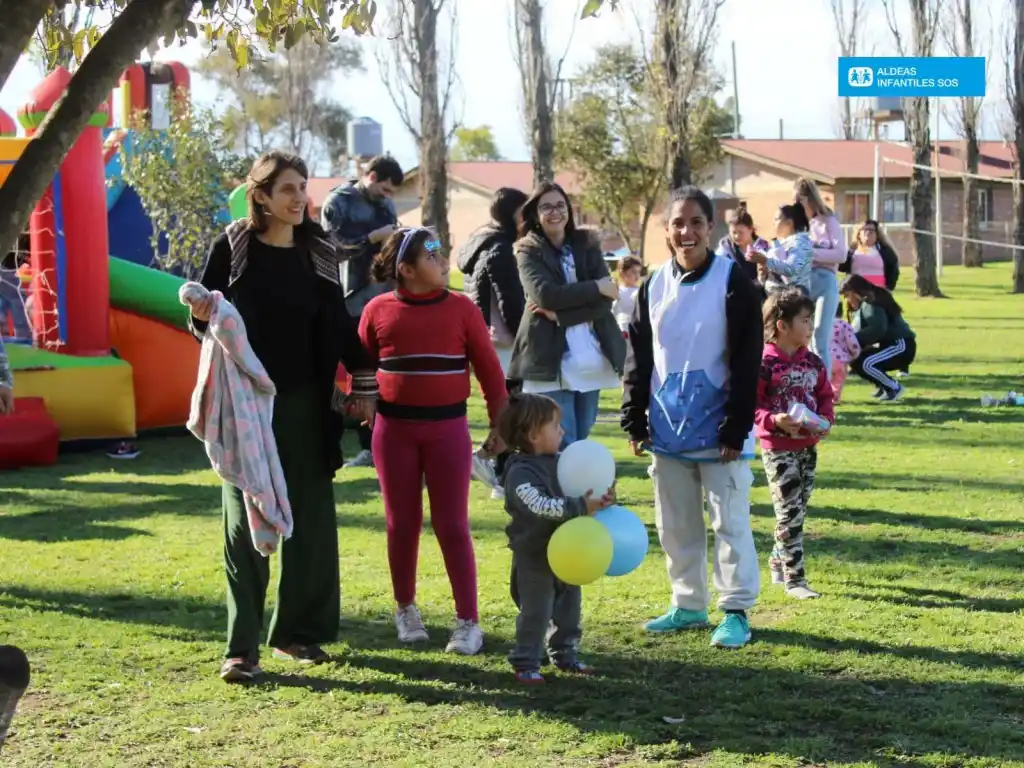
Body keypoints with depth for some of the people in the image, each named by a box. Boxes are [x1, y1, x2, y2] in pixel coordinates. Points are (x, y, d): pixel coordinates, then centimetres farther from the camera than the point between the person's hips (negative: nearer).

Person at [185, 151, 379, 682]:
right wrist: (202, 317, -22)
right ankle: (242, 645, 2)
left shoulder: (318, 250, 5)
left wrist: (363, 382, 8)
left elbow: (338, 324, 11)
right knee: (245, 520, -1)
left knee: (309, 517, 6)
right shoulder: (232, 248, -4)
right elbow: (204, 322, 0)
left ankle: (297, 630, 19)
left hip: (304, 403, 3)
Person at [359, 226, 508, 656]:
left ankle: (468, 621, 3)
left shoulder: (461, 308, -1)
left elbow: (489, 370, 1)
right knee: (402, 524, 10)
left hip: (448, 428, -1)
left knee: (452, 526, -1)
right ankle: (406, 609, 26)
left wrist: (499, 424, -1)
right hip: (394, 429, 1)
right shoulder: (379, 310, -1)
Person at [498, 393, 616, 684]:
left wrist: (602, 498, -8)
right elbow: (541, 506, -31)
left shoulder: (559, 463, 5)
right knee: (535, 612, -1)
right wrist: (581, 506, -33)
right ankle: (525, 664, 10)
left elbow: (578, 491, 13)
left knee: (569, 606, 17)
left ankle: (565, 654, 32)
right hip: (534, 556, -8)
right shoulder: (520, 474, -21)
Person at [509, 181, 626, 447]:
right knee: (562, 447, -7)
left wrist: (559, 314, -14)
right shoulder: (529, 251, 1)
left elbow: (605, 301, -2)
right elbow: (546, 295, -17)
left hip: (591, 360, 4)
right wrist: (597, 286, -10)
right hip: (551, 362, -4)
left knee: (580, 443, 12)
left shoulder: (586, 244, 10)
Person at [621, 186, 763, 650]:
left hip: (718, 428, -5)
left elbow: (747, 361, -11)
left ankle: (736, 611, 8)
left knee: (729, 522, 0)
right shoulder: (655, 286, 6)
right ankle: (689, 605, 25)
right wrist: (635, 421, 5)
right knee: (676, 525, 12)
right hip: (668, 428, 5)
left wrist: (736, 429, -14)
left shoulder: (733, 281, -8)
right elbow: (638, 359, 10)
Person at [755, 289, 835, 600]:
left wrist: (825, 419, -5)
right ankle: (794, 578, -3)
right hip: (778, 448, -7)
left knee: (799, 509, 16)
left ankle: (779, 561, 36)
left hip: (808, 446, 7)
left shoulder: (813, 362, 7)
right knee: (790, 512, -7)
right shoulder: (765, 363, -14)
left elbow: (825, 396, 14)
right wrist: (774, 420, -28)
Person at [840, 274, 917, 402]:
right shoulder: (865, 304, 20)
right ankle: (884, 386, 12)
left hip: (901, 346, -10)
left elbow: (878, 329, -26)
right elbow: (860, 330, 14)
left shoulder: (870, 302, -13)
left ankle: (894, 387, -6)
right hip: (890, 344, 10)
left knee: (863, 363, -25)